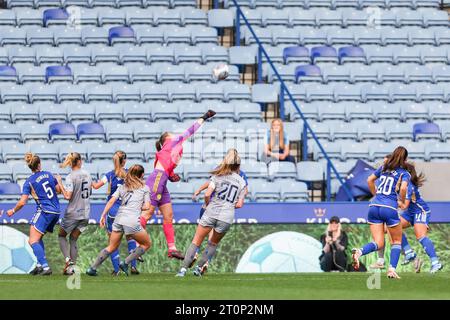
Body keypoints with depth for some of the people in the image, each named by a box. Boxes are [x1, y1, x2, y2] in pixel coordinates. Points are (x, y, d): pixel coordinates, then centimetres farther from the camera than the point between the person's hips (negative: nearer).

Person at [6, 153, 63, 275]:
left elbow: (22, 202, -9)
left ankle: (45, 267, -24)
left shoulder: (29, 182, -6)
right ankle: (40, 264, 10)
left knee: (33, 241, -10)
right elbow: (59, 190, 16)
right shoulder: (48, 174, 8)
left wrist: (13, 211, 8)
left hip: (44, 211, -7)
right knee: (38, 238, 20)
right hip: (56, 212, 7)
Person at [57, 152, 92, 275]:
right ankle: (71, 267, 7)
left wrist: (60, 183, -11)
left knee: (62, 235, 14)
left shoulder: (71, 177, -15)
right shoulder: (87, 174, 3)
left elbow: (68, 196, -20)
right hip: (85, 213, 5)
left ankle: (68, 259, -6)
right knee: (73, 239, 14)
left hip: (73, 212, -5)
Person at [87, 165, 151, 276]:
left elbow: (111, 201, 8)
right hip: (132, 221, -5)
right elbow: (146, 206, 4)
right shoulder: (144, 188, 10)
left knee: (112, 247, 18)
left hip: (119, 218, 5)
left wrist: (103, 216, 7)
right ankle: (125, 263, 4)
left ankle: (92, 268, 11)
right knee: (147, 244, 14)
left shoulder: (122, 187, 19)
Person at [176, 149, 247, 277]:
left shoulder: (217, 176, 2)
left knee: (196, 242, 5)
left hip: (211, 213, -2)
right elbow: (239, 204, 6)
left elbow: (207, 194, -7)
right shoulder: (241, 182, 8)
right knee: (214, 243, 25)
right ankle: (199, 268, 21)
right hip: (227, 217, 2)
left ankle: (183, 269, -6)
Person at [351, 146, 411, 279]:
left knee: (378, 243, 5)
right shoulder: (404, 173, 2)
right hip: (389, 208, -4)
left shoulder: (384, 168, 17)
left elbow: (369, 180, 21)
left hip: (374, 207, 4)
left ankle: (359, 252, -25)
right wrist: (402, 201, 4)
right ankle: (392, 269, 0)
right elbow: (403, 188, -15)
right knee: (397, 241, 15)